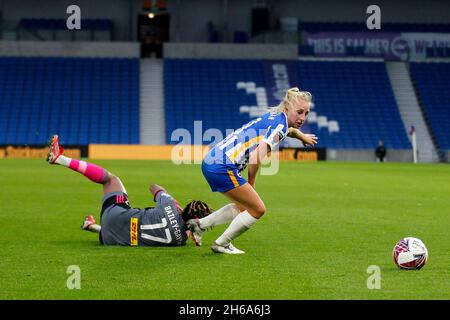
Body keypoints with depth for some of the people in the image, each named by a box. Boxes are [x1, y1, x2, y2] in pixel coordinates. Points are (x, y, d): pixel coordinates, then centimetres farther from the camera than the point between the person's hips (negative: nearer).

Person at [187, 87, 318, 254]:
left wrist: (301, 136, 57)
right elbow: (256, 156, -24)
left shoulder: (274, 117, 14)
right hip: (223, 167, -9)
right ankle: (221, 244, 12)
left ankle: (200, 224, 22)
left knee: (244, 207, 24)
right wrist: (251, 183, -8)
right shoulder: (279, 125, -13)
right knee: (257, 209, 3)